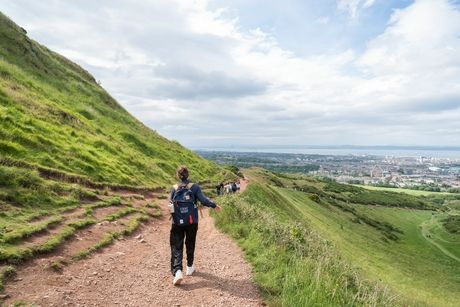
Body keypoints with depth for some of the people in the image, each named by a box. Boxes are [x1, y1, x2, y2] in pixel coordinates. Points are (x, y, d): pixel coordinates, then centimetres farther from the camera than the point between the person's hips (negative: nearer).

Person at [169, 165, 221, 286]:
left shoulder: (174, 188, -1)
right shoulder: (194, 187, -7)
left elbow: (170, 205, 1)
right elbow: (203, 200, -14)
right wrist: (214, 206, -1)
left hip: (177, 223, 0)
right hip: (192, 222, 0)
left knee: (176, 247, 3)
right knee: (190, 244, 18)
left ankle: (177, 271, -14)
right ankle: (189, 267, 32)